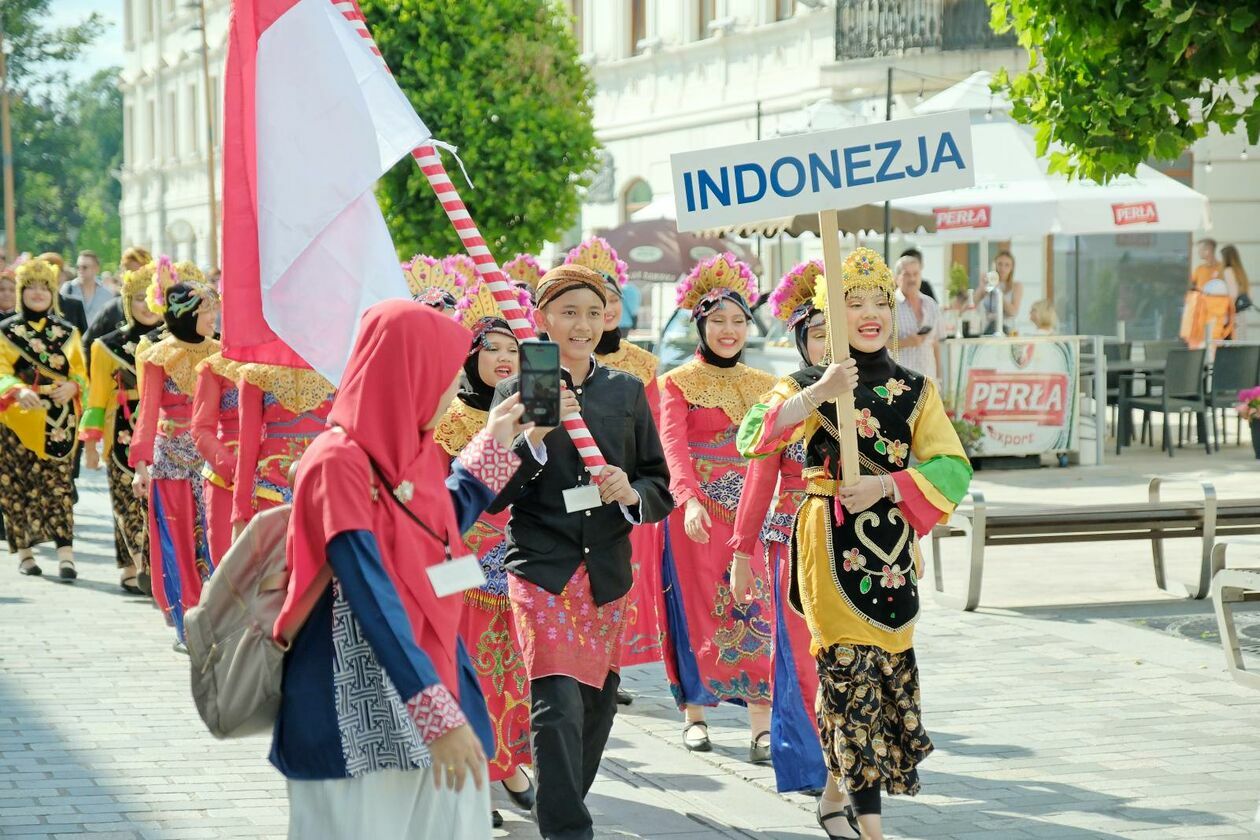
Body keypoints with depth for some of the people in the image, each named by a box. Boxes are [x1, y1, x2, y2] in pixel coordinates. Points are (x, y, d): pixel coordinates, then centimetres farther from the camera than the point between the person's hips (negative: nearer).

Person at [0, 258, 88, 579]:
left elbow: (81, 372, 10)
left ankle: (65, 555, -15)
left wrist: (72, 386, -14)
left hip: (58, 425, 1)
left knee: (58, 485, -8)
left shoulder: (68, 332, 13)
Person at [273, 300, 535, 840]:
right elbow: (373, 598, -23)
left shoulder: (415, 451, 8)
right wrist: (437, 713, -27)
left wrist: (493, 445, 25)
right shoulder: (338, 463, -17)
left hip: (432, 671, 8)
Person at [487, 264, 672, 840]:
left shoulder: (627, 391, 9)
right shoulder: (515, 392, 0)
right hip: (541, 570, -4)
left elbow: (660, 486, 12)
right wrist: (534, 436, -19)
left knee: (597, 707, 11)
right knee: (559, 706, -16)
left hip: (608, 572, 4)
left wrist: (632, 494, -10)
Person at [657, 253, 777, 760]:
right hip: (698, 511, -2)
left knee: (756, 612, -6)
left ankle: (762, 728, -10)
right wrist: (689, 500, -29)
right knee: (699, 609, 0)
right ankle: (695, 713, 14)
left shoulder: (762, 385, 13)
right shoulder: (678, 383, 1)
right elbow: (672, 444, -13)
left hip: (751, 510, 3)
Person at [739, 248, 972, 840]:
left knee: (891, 667, 7)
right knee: (851, 667, -8)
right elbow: (752, 439, -17)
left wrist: (885, 485, -16)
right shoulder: (809, 385, 1)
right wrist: (815, 394, -29)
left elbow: (951, 469, -2)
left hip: (892, 542, 4)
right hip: (831, 542, -4)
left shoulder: (916, 391, 9)